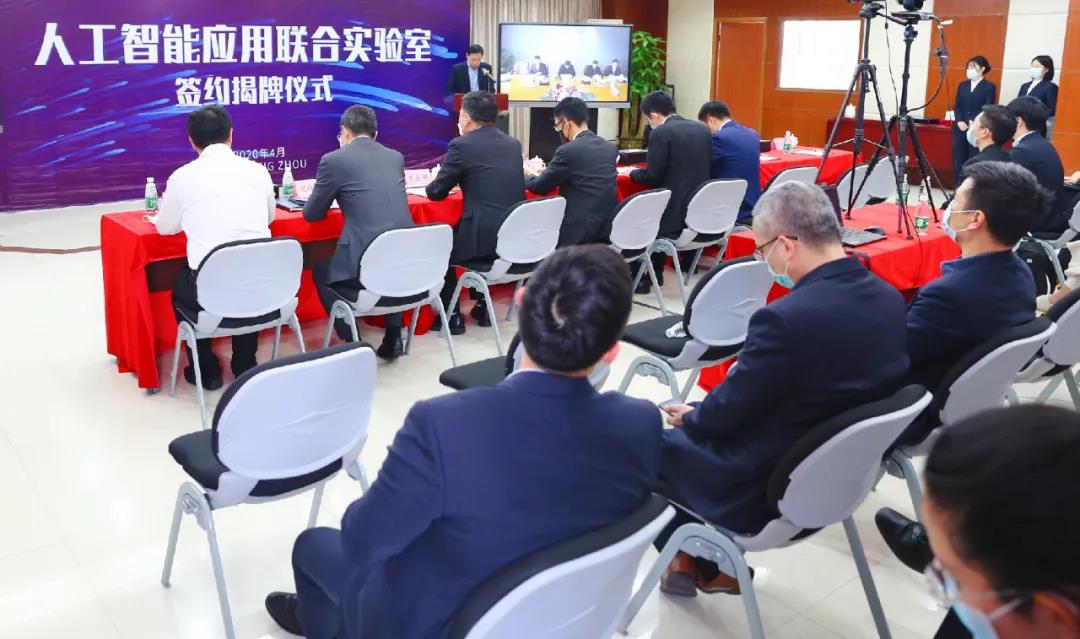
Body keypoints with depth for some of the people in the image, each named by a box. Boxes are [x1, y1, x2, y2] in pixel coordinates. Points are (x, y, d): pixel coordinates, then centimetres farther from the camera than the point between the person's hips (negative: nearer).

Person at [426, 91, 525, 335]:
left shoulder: (462, 145, -7)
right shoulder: (513, 144, 13)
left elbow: (436, 192, 1)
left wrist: (436, 184, 23)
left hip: (485, 235, -7)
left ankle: (452, 315, 19)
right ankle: (482, 306, 32)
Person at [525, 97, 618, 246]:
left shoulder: (568, 150, -14)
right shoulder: (611, 148, 9)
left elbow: (540, 187, -4)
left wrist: (529, 174, 18)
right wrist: (548, 171, 26)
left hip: (580, 230, -8)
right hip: (609, 226, 8)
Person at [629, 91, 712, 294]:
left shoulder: (661, 133, -13)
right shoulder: (703, 129, 9)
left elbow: (652, 176, -13)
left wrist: (632, 173, 8)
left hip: (674, 210, -8)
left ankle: (638, 278, 17)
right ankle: (655, 273, 33)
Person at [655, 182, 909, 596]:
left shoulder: (786, 318, -31)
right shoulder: (889, 298, -5)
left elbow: (729, 409, -17)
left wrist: (691, 417, 6)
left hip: (768, 491, -8)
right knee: (703, 422, 25)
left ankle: (690, 560, 30)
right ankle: (713, 563, 29)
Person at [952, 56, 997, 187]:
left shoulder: (989, 87, 1)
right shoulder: (962, 85, 15)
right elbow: (957, 106, 8)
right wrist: (959, 122, -9)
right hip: (960, 129, 4)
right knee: (958, 161, 4)